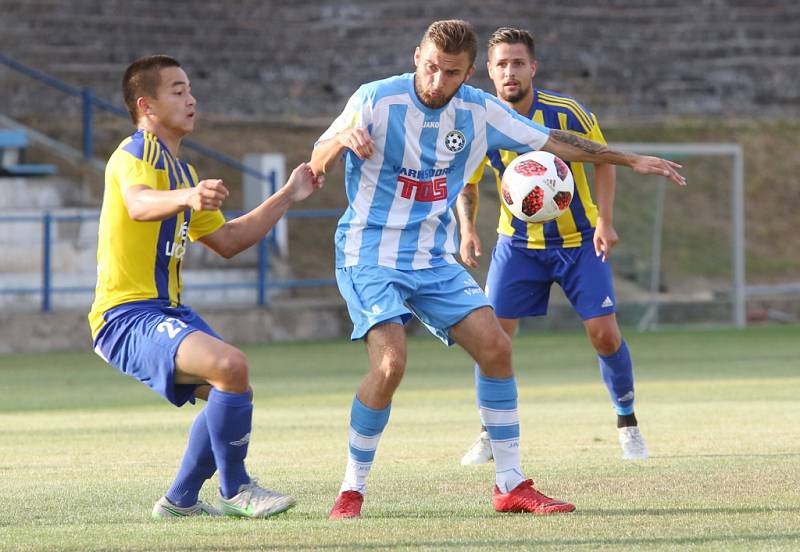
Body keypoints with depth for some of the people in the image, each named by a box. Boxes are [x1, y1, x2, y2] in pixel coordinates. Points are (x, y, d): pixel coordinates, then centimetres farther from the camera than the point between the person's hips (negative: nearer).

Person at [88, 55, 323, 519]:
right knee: (230, 365, -28)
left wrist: (287, 197, 24)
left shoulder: (181, 170, 20)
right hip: (127, 315, -11)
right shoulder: (137, 152, -11)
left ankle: (181, 500, 26)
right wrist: (188, 197, -55)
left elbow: (227, 241, 27)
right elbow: (138, 203, -35)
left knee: (234, 394, 17)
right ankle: (235, 490, -14)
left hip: (169, 313, 11)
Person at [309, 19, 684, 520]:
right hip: (369, 256, -5)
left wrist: (630, 160, 11)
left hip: (434, 259, 5)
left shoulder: (479, 112, -1)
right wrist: (344, 138, -37)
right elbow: (316, 167, -14)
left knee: (495, 346, -6)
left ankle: (511, 484, 5)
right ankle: (352, 491, -9)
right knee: (390, 363, -24)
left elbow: (551, 141, 10)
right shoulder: (377, 101, -14)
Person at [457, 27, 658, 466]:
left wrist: (605, 221, -12)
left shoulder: (566, 113, -17)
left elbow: (602, 159, -3)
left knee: (604, 332, -8)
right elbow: (466, 183, 2)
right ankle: (492, 432, 9)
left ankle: (627, 421, 15)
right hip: (517, 244, 1)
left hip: (578, 240, -1)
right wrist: (467, 229, -16)